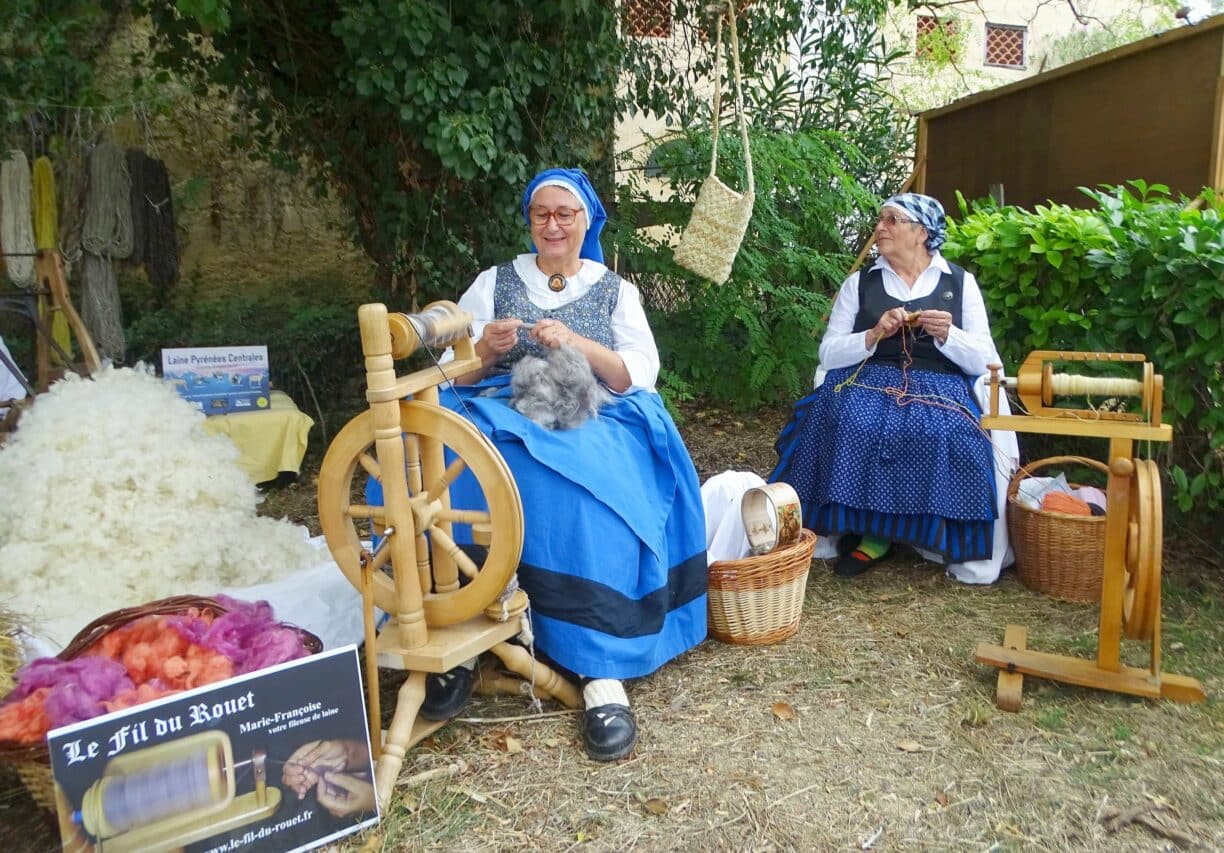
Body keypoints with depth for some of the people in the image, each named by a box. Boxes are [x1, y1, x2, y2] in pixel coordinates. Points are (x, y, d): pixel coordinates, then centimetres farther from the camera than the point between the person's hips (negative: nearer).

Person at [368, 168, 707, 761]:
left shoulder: (615, 290, 16)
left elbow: (639, 376, 1)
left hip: (592, 423, -1)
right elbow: (456, 376, 9)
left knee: (589, 496, -36)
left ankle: (602, 671, -32)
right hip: (501, 417, 1)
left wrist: (577, 344, -15)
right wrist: (484, 349, -14)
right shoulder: (494, 282, 17)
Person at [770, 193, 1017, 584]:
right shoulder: (859, 282, 11)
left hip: (940, 389, 0)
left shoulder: (961, 283, 10)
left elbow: (983, 361, 5)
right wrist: (874, 336, -13)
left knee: (943, 434, -32)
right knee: (853, 425, -33)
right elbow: (828, 354, 4)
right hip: (866, 383, 0)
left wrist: (947, 335, -14)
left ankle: (875, 534, -14)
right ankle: (866, 524, -11)